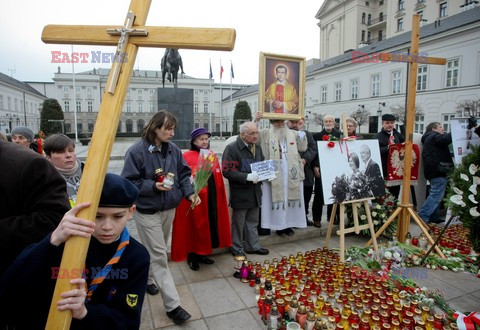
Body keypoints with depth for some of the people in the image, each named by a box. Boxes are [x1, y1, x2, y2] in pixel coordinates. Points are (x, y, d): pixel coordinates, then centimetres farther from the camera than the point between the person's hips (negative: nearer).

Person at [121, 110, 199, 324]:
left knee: (155, 251, 23)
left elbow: (183, 174, 6)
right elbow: (129, 182, -15)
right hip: (147, 211, -6)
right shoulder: (137, 151, -17)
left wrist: (190, 193, -9)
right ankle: (173, 305, 4)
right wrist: (153, 186, -26)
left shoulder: (173, 150, -1)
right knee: (159, 257, -1)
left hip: (169, 208, 6)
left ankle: (147, 279, 49)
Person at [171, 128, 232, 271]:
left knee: (209, 225, 13)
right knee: (194, 226, 4)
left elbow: (218, 178, 13)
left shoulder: (212, 155, 11)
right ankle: (191, 256, 20)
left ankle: (201, 254, 29)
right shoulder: (187, 156, -8)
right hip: (195, 197, -6)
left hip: (211, 197, 7)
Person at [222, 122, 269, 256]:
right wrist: (247, 176, -26)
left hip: (255, 191, 7)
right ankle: (237, 248, 27)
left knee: (252, 222, 19)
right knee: (238, 223, 9)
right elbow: (227, 172, -20)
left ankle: (253, 246, 35)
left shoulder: (257, 147, 9)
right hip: (240, 193, -7)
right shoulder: (231, 148, -15)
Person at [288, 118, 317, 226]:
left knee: (306, 196, 14)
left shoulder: (308, 134, 12)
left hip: (306, 172, 5)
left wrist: (305, 159, -14)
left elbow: (313, 149, 2)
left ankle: (304, 217, 29)